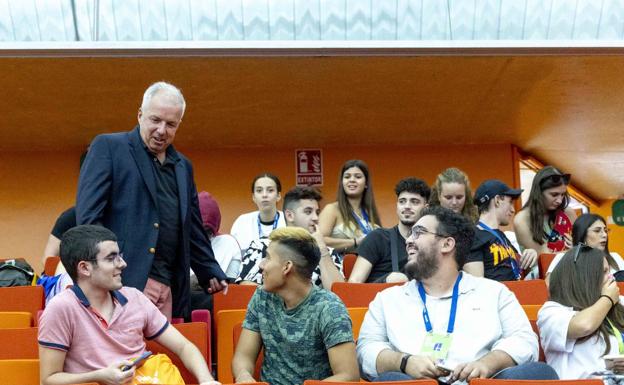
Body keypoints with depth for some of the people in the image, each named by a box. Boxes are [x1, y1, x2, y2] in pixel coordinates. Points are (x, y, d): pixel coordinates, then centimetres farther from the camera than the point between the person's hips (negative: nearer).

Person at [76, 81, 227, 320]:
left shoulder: (183, 166, 21)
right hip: (122, 282, -5)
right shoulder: (108, 147, 2)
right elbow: (88, 215, -6)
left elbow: (192, 228, 26)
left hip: (167, 290, 6)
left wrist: (211, 273, 23)